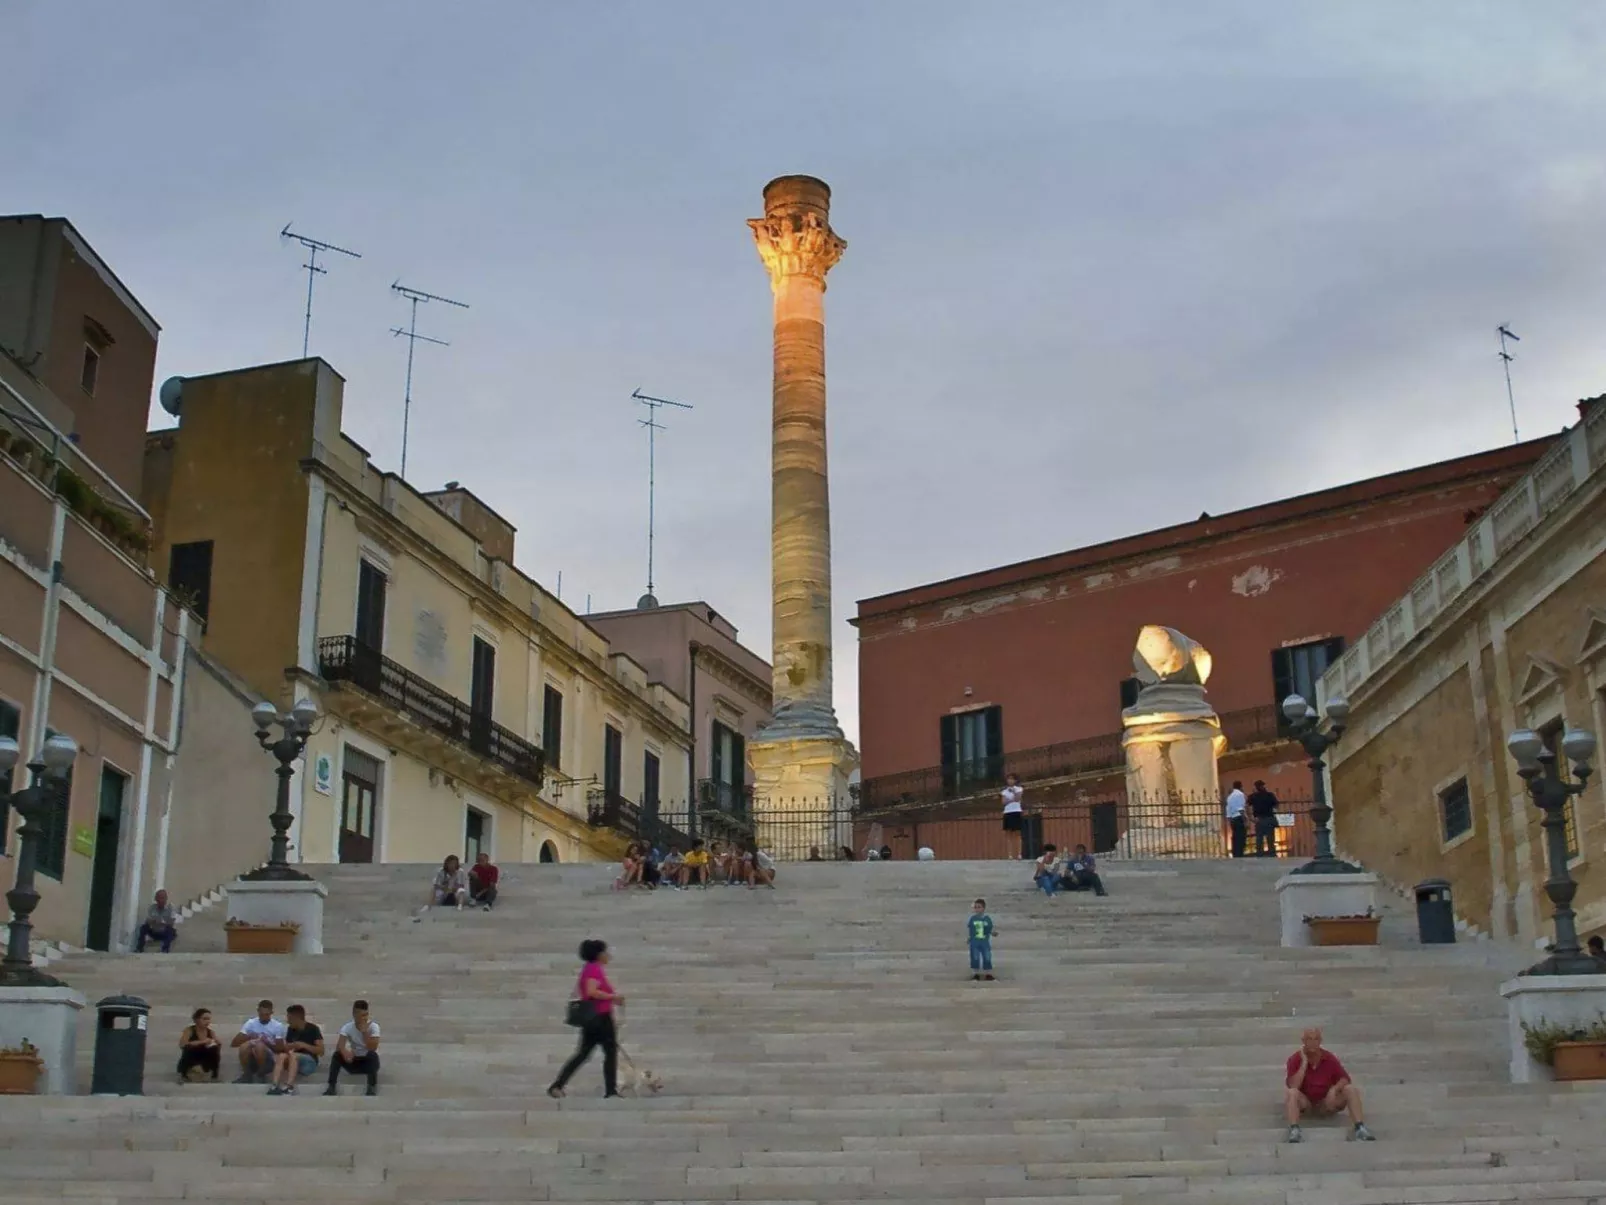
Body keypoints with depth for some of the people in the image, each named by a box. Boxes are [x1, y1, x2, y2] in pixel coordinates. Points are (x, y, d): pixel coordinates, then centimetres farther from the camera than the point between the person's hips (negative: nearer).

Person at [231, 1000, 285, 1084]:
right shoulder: (251, 1023, 2)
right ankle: (247, 1075, -9)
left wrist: (267, 1043, -23)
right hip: (251, 1060, 2)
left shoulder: (278, 1026, -4)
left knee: (260, 1046, -33)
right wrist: (248, 1037, -20)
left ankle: (260, 1075, -10)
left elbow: (279, 1049, -6)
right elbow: (233, 1043, -3)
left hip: (268, 1061, -2)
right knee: (244, 1046, -29)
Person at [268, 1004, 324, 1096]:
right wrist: (287, 1048, -14)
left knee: (293, 1055, -34)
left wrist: (304, 1045, -20)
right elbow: (286, 1047, 9)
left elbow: (321, 1051, -11)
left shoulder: (313, 1029, -6)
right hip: (293, 1062, 5)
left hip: (310, 1062, -5)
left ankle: (289, 1088, -49)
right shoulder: (291, 1029, 10)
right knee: (282, 1056, -27)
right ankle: (274, 1087, -44)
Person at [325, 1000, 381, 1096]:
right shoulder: (347, 1027, -10)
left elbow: (373, 1048, -27)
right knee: (337, 1054, -25)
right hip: (354, 1062, 2)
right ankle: (331, 1087, -26)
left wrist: (364, 1031, -35)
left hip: (369, 1062, -2)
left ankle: (372, 1088, -33)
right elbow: (339, 1045, -26)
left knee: (372, 1055, -36)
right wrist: (345, 1052, -49)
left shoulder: (373, 1026, -15)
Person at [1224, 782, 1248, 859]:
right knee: (1241, 840, -8)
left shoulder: (1230, 796, 20)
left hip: (1232, 819, 8)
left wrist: (1229, 822, 22)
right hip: (1239, 818, -8)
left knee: (1236, 840, 11)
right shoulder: (1240, 794, -5)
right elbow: (1241, 809, -15)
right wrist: (1245, 821, -17)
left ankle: (1235, 857, 11)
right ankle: (1239, 857, -13)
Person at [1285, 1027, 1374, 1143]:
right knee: (1292, 1092, -34)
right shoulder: (1295, 1059, -12)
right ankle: (1294, 1130, -47)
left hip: (1325, 1104, 2)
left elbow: (1345, 1079, -4)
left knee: (1351, 1089, -19)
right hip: (1305, 1104, -2)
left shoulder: (1330, 1058, -6)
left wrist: (1334, 1089, -25)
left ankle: (1360, 1128, -30)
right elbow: (1293, 1086, -23)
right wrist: (1304, 1063, -24)